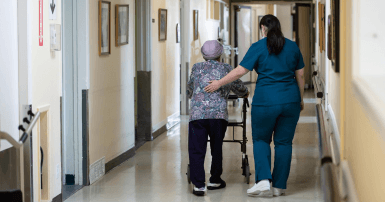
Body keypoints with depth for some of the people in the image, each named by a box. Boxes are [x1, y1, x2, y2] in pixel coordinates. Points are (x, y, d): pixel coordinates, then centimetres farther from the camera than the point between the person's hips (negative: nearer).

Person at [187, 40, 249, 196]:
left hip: (197, 114, 0)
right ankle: (214, 180, 26)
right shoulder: (227, 69, 15)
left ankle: (198, 185, -6)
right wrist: (245, 93, 53)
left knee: (196, 150, 1)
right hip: (219, 114, 0)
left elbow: (189, 92, 30)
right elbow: (240, 89, 30)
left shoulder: (196, 68, 17)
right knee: (216, 148, 16)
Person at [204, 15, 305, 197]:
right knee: (284, 142, 9)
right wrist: (300, 99, 19)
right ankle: (279, 186, 10)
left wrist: (219, 83, 2)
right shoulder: (293, 47, 6)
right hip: (290, 100, 3)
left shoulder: (258, 47, -5)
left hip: (266, 101, -3)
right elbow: (300, 75, 10)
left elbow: (240, 71, -8)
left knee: (261, 139, 12)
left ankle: (263, 179, -5)